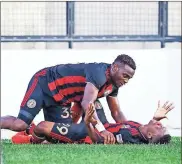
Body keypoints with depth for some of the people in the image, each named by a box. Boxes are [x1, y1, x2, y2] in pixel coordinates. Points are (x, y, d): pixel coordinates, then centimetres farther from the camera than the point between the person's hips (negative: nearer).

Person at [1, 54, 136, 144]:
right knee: (20, 125, -19)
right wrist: (102, 130, -44)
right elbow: (87, 104, -40)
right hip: (44, 84, -10)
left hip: (60, 98, 10)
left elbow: (116, 113, 10)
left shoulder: (113, 84, 0)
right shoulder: (99, 73, -30)